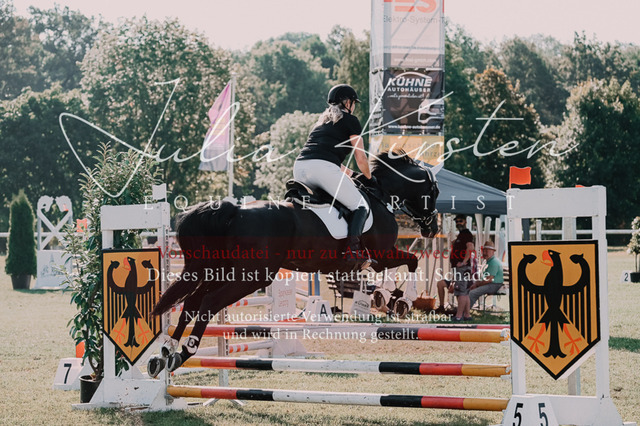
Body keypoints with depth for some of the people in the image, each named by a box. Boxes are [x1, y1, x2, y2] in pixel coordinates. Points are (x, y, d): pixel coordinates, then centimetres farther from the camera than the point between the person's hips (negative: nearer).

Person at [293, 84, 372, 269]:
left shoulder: (322, 120, 34)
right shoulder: (350, 120, 13)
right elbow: (360, 158, 12)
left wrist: (348, 173, 52)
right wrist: (368, 178, 29)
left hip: (299, 166, 7)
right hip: (323, 168, -7)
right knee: (360, 207, -1)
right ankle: (352, 248, -23)